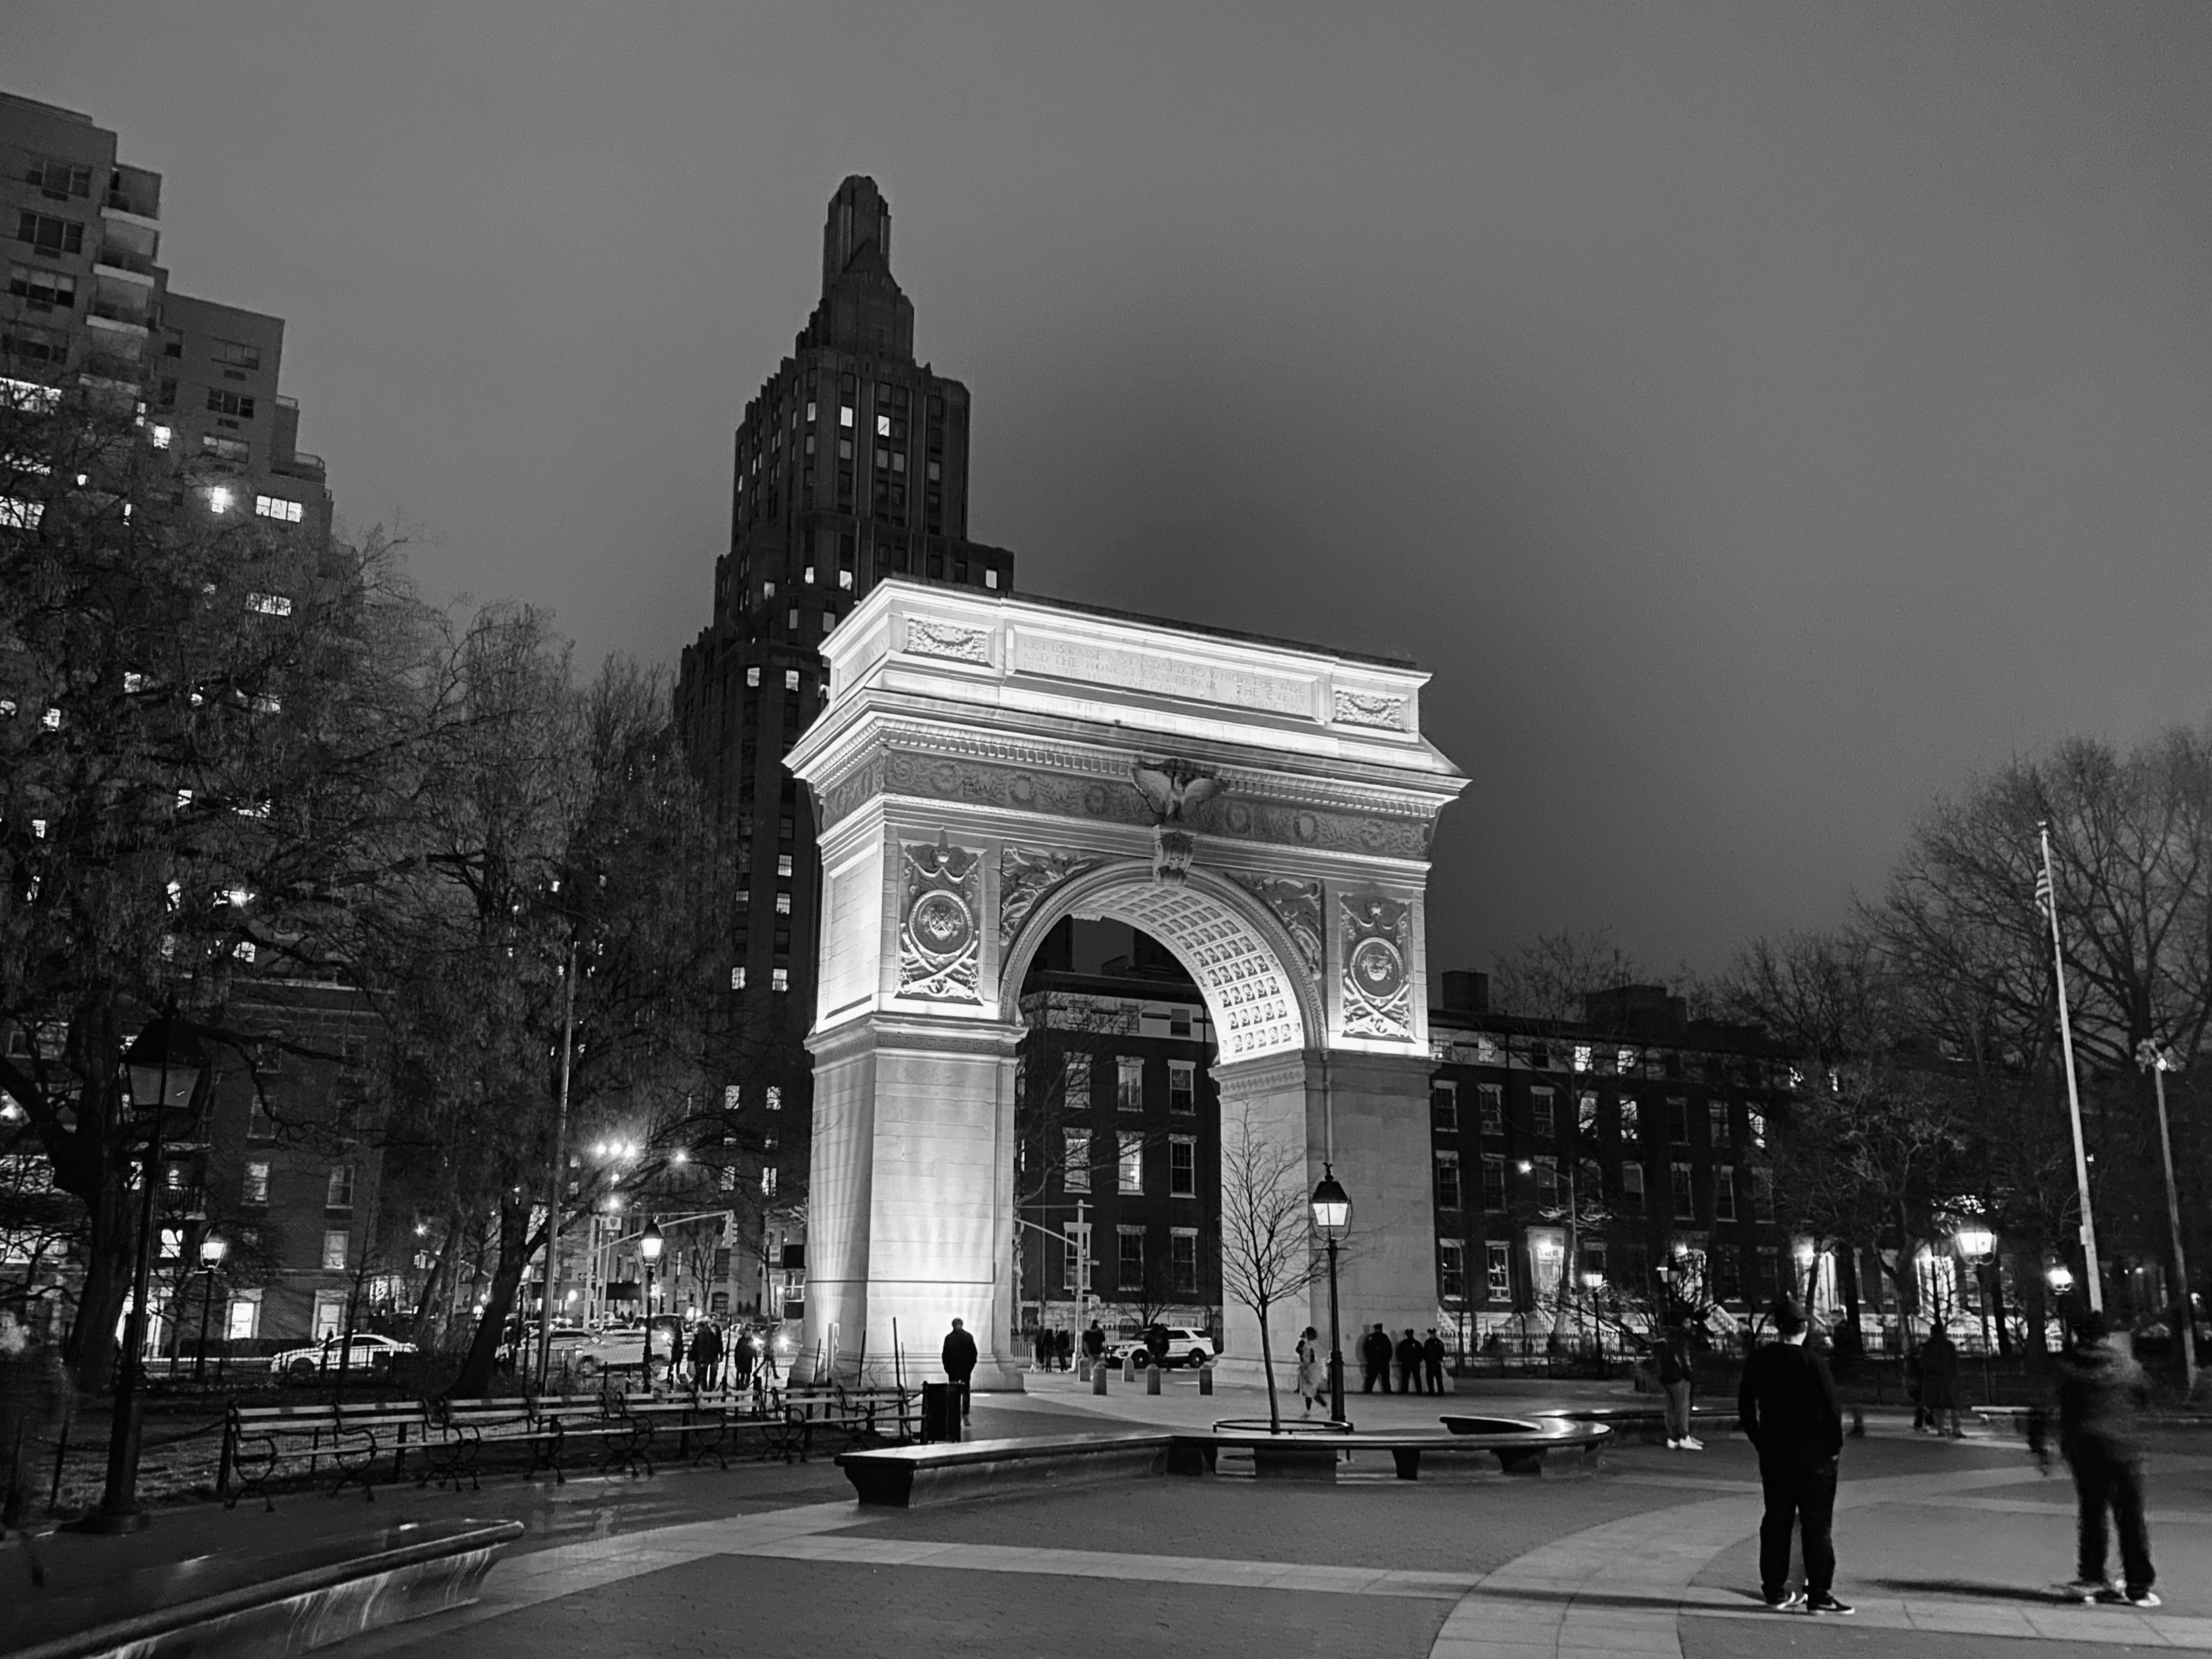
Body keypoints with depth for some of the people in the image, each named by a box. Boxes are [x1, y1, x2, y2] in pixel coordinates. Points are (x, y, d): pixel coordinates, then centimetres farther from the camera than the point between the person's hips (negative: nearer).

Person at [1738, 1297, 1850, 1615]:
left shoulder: (1758, 1361, 1)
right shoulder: (1813, 1362, -15)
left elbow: (1745, 1406, 8)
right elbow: (1832, 1408, -15)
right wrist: (1835, 1445, -2)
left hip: (1773, 1455, 5)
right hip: (1814, 1455, -4)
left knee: (1776, 1521, 12)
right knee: (1817, 1524, 3)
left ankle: (1775, 1591, 16)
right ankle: (1819, 1595, 4)